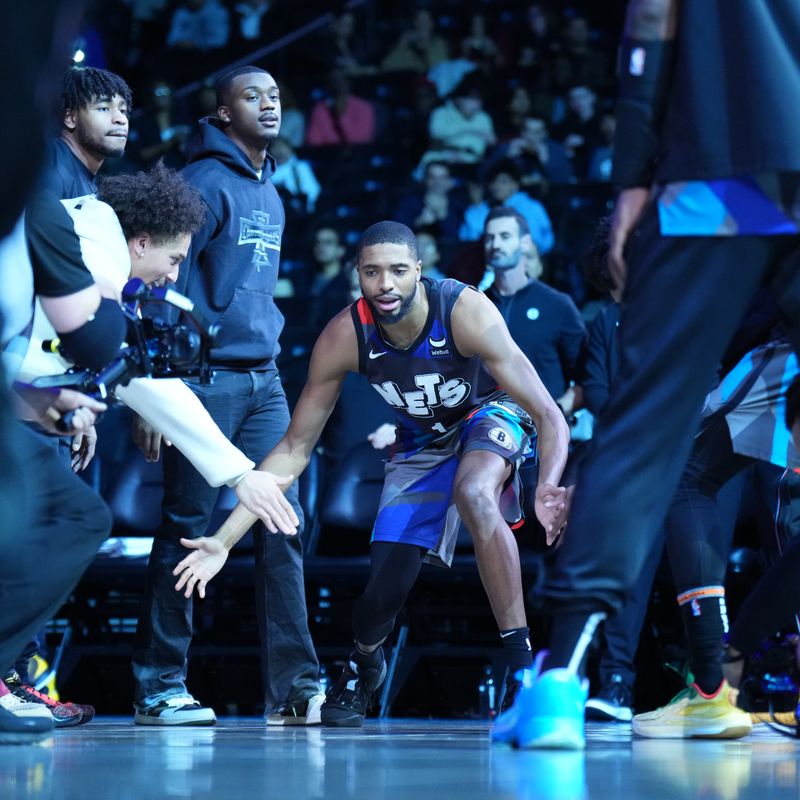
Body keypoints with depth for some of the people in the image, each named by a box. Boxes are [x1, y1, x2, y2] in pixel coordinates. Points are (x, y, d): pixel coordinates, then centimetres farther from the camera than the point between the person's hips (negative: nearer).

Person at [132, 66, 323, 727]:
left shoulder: (270, 194, 17)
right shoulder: (206, 183, -7)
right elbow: (166, 286, -12)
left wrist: (272, 353, 18)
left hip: (263, 377, 7)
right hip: (207, 377, -7)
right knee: (186, 529, -3)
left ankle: (293, 685, -2)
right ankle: (159, 686, 4)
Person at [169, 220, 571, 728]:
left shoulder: (466, 312, -35)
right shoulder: (345, 337, -26)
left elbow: (550, 416, -36)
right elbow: (294, 450, -17)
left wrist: (548, 486, -57)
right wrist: (225, 540, -24)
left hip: (490, 415, -3)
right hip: (423, 440, 3)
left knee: (472, 493, -37)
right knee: (386, 586, -6)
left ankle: (523, 663, -29)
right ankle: (362, 666, 31)